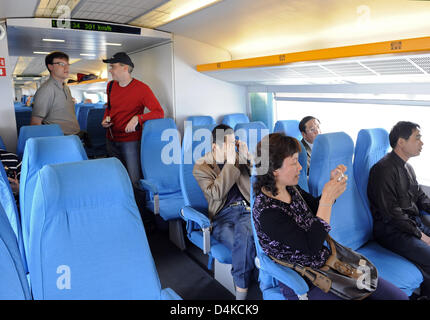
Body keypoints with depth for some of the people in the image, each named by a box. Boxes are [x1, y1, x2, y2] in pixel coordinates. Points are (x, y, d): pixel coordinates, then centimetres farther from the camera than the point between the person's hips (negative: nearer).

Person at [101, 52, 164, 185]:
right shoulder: (111, 86, 7)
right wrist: (106, 118, 4)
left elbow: (159, 112, -19)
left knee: (134, 180, -6)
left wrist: (137, 118, -31)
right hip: (111, 140, 6)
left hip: (131, 140, -6)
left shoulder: (142, 88, -13)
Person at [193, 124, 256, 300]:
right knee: (245, 246, -34)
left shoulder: (238, 157, 18)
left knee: (244, 233, -35)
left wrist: (247, 157, 1)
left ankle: (241, 291, -24)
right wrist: (230, 164, -11)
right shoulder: (201, 167, 6)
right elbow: (216, 193, -11)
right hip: (223, 216, -2)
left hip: (247, 209, 2)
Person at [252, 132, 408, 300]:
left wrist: (333, 182, -2)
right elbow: (311, 247, -25)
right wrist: (327, 199, -25)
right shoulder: (266, 211, -27)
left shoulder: (290, 189, -1)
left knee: (399, 296, 2)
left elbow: (316, 208, 16)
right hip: (304, 285, -8)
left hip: (327, 262, 8)